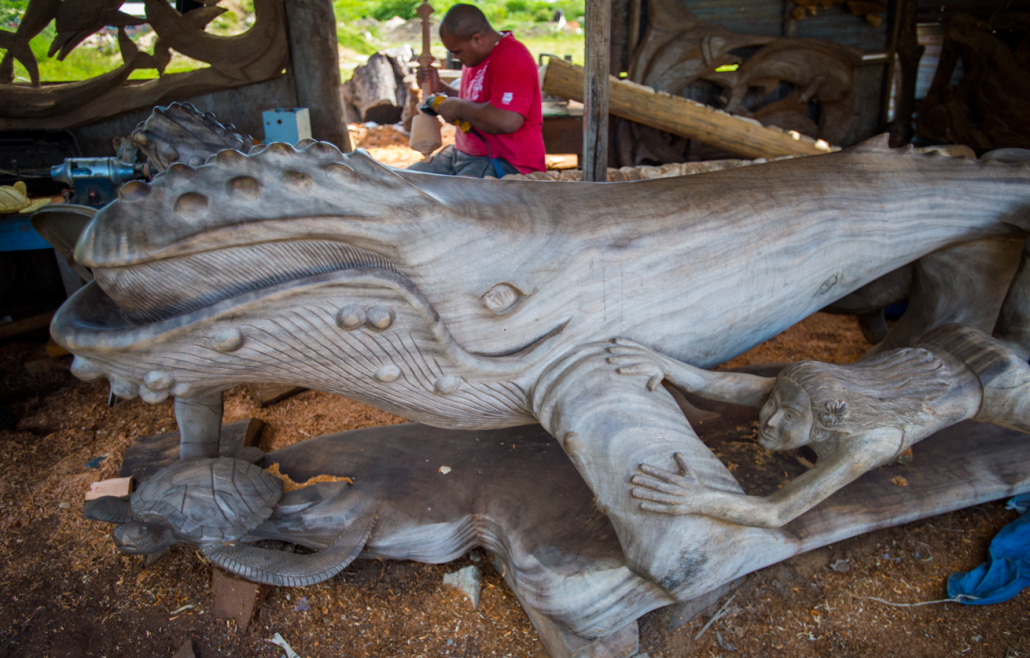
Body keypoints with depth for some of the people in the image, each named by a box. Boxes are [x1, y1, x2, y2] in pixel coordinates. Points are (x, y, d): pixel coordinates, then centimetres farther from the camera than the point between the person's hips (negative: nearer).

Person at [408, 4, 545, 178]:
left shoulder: (512, 60, -18)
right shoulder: (477, 57, 15)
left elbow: (507, 121, -33)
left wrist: (459, 108, -18)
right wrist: (440, 88, 14)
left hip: (503, 164, -10)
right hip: (462, 153, 10)